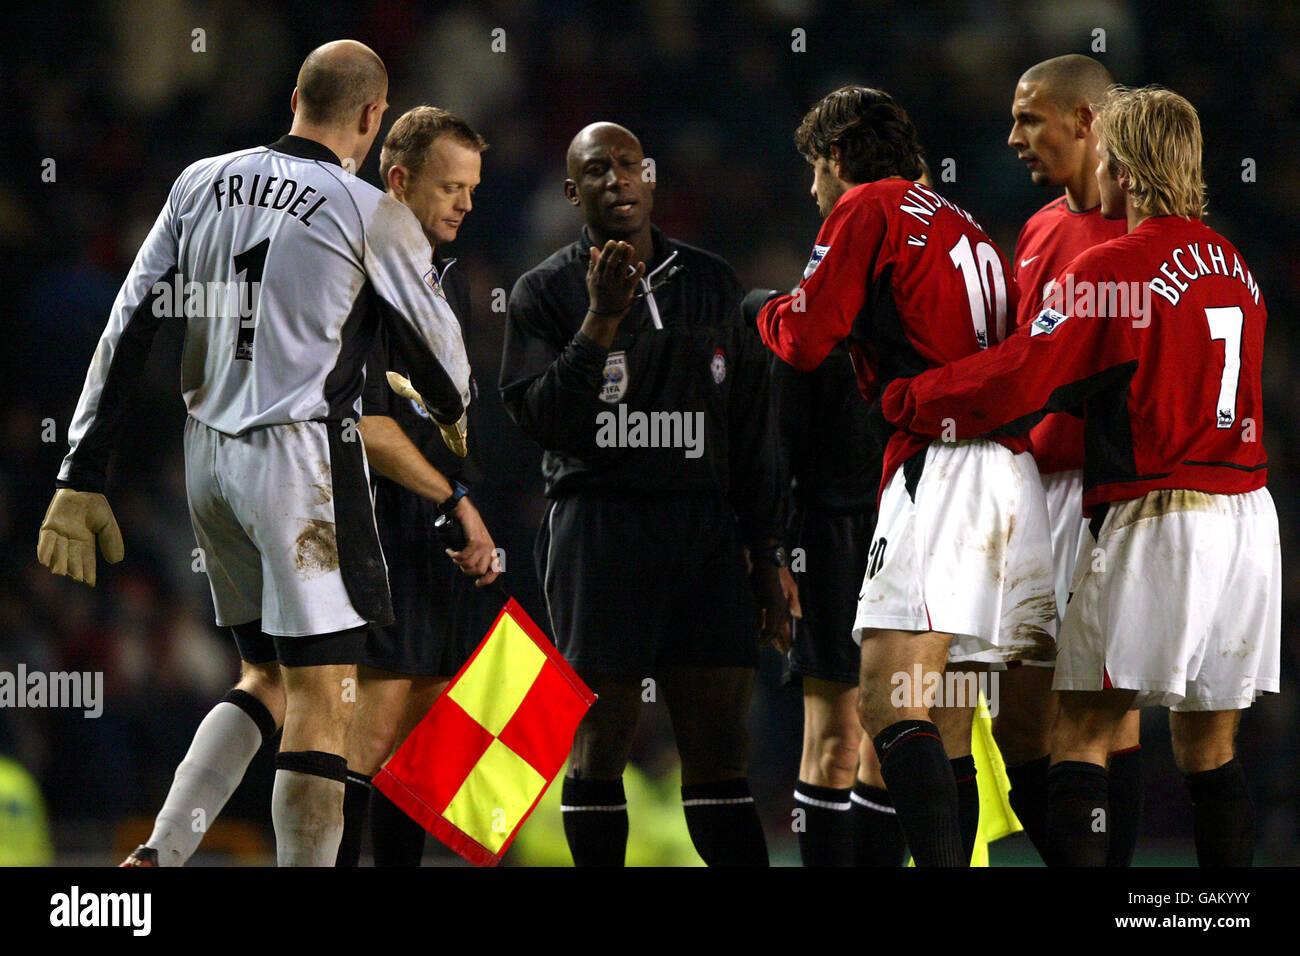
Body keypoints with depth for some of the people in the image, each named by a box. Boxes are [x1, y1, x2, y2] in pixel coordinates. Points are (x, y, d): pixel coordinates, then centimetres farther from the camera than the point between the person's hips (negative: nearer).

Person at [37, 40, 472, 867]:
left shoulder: (202, 184, 6)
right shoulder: (373, 217, -9)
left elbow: (128, 330, 5)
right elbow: (435, 343, 5)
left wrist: (82, 479, 7)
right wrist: (457, 418, 28)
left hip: (207, 456, 6)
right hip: (303, 457, -6)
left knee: (267, 678, 19)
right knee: (322, 697, -2)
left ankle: (163, 853, 5)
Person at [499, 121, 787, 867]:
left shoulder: (713, 285, 14)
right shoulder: (547, 292, 4)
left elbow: (751, 430, 14)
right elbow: (545, 421, -8)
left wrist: (767, 557, 11)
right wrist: (601, 323, -17)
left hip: (707, 528, 3)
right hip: (598, 523, -2)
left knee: (720, 741, -1)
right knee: (602, 741, -4)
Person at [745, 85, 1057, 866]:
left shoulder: (868, 208, 4)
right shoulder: (964, 227, 27)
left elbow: (805, 341, -2)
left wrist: (765, 307, 21)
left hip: (941, 467, -9)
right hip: (1013, 468, 9)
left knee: (890, 704, -17)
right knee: (948, 726, 10)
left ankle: (941, 861, -32)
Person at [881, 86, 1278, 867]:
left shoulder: (1115, 267, -10)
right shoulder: (1232, 264, 12)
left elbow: (1018, 384, -13)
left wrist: (905, 402, 0)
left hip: (1157, 521, -6)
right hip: (1250, 515, 6)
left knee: (1083, 732, -2)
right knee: (1211, 744, 10)